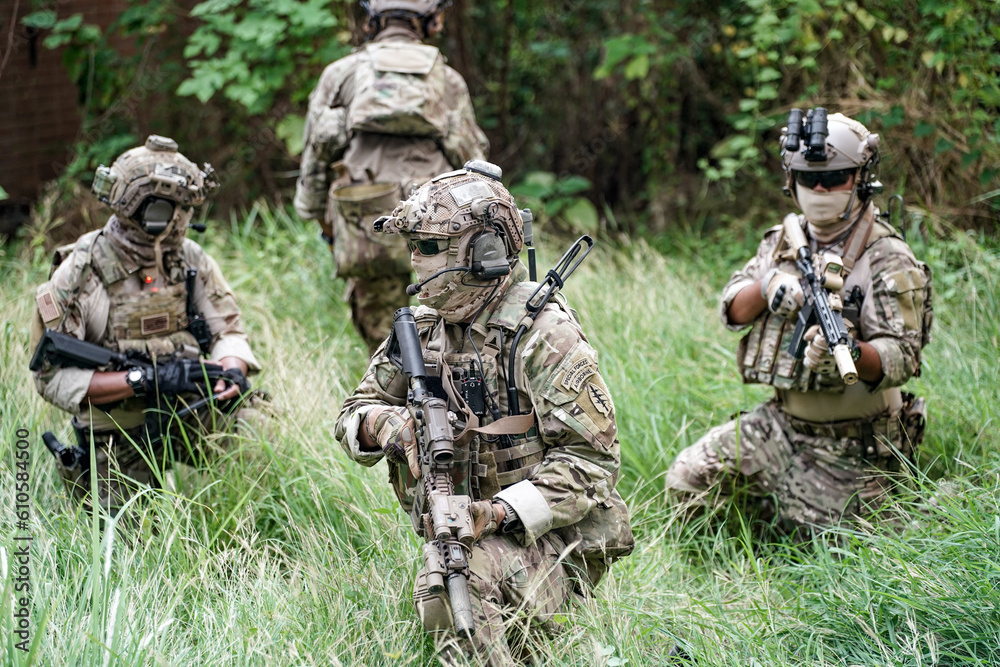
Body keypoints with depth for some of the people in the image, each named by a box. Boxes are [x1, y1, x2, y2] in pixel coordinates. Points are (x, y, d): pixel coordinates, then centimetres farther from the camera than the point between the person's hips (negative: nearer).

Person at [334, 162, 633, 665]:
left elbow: (593, 460, -16)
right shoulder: (422, 326, 7)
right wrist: (384, 423, -11)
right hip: (458, 525, 7)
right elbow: (354, 415, 15)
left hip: (548, 535, -7)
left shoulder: (542, 333, -13)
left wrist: (499, 513, -27)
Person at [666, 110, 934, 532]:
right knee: (687, 480, -5)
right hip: (782, 425, 6)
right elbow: (733, 311, 1)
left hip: (850, 449, -6)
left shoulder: (887, 260, -13)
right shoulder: (783, 240, 6)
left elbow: (902, 357, -21)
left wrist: (851, 353, -44)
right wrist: (766, 287, -22)